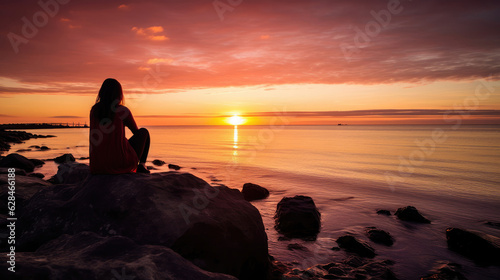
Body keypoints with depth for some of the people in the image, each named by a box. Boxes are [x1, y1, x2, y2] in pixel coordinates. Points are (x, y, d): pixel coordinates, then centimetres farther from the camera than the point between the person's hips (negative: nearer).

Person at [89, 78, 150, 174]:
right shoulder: (122, 110, -8)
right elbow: (136, 131, 9)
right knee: (144, 132, 19)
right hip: (122, 162, -5)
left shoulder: (94, 110, 5)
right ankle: (142, 164, 10)